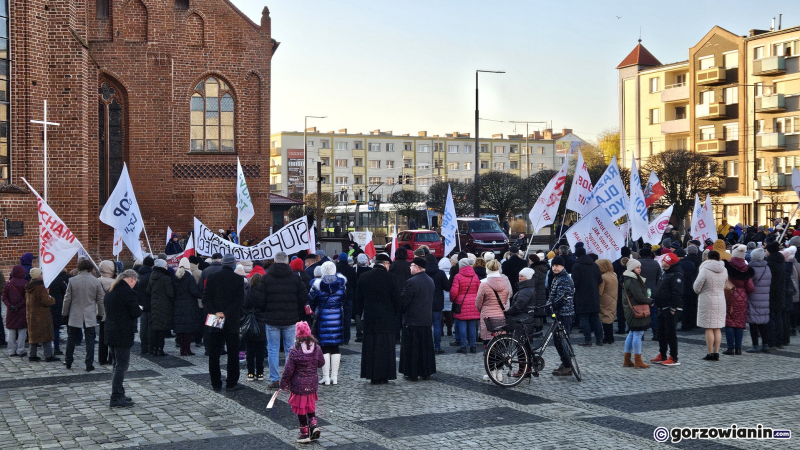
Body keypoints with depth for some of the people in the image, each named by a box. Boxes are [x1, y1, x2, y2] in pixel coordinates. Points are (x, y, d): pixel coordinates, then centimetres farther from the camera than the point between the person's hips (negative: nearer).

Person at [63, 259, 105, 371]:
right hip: (90, 316, -1)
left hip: (74, 316, 1)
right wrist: (100, 314, 13)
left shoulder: (72, 280, -5)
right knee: (90, 340, 3)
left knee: (71, 339, 14)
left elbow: (67, 299, -1)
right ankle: (89, 364, 2)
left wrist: (65, 313, 10)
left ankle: (68, 362, 22)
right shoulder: (96, 282, -4)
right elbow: (100, 300, 2)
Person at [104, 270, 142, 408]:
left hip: (110, 333, 9)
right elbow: (135, 313, -20)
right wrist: (140, 309, 2)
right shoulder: (129, 292, -16)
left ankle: (119, 395, 24)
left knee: (117, 365, 17)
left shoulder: (110, 291, 11)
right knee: (121, 366, -4)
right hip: (123, 335, -9)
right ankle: (116, 399, -3)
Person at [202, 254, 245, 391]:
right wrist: (226, 313, -12)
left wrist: (214, 313, -10)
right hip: (232, 321, -2)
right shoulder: (238, 279, -5)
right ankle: (231, 383, 6)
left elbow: (206, 298, -5)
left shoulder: (212, 277, 1)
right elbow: (240, 300, -12)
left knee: (214, 353, 8)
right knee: (233, 353, 6)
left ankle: (216, 383, 10)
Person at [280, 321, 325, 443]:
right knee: (310, 406, 22)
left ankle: (305, 433, 12)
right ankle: (313, 423, 5)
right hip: (312, 384, 4)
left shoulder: (294, 351, -19)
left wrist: (283, 383, -2)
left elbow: (288, 370, -13)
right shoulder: (316, 347, -5)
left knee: (301, 409, 7)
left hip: (298, 385, -4)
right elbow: (321, 362, 9)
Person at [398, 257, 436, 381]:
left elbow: (403, 301, -16)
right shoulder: (430, 281, 8)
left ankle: (412, 374, 4)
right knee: (426, 346, 14)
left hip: (412, 320, -8)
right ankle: (426, 372, 19)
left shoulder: (411, 282, -18)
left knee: (411, 348, 1)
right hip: (427, 319, 8)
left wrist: (400, 311, 1)